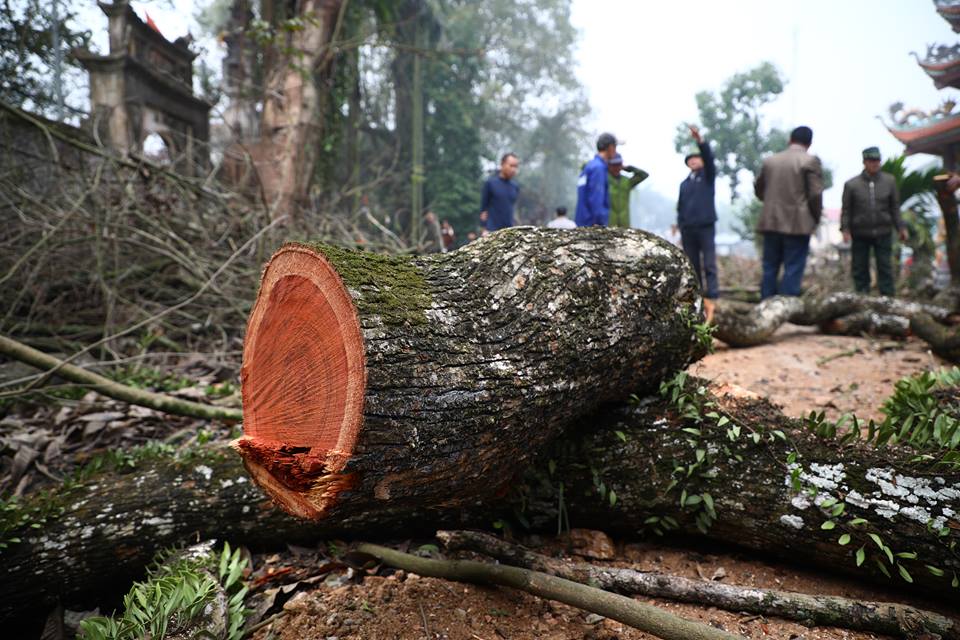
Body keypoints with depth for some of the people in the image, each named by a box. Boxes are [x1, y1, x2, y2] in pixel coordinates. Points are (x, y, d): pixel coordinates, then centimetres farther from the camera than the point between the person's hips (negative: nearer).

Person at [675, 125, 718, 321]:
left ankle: (711, 299, -11)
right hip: (687, 229, 4)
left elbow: (709, 157, -12)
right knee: (692, 266, 6)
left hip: (706, 226, -4)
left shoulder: (708, 176, 6)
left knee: (709, 264, -7)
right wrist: (679, 227, 14)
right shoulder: (684, 183, 17)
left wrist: (700, 141, -26)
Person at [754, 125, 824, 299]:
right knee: (793, 269, -1)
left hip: (771, 222, 4)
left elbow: (758, 189, 17)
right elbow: (815, 194, -10)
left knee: (770, 268, 10)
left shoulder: (769, 161, 8)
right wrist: (816, 218, 4)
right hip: (798, 224, -4)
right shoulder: (810, 161, -6)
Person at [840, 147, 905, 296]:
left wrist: (900, 227, 5)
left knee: (885, 267, 2)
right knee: (860, 267, 3)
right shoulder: (851, 184, -1)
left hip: (883, 233, 1)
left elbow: (895, 207, 9)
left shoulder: (889, 181, 5)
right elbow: (846, 209, 0)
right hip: (860, 234, -1)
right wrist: (845, 229, -9)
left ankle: (887, 296, 6)